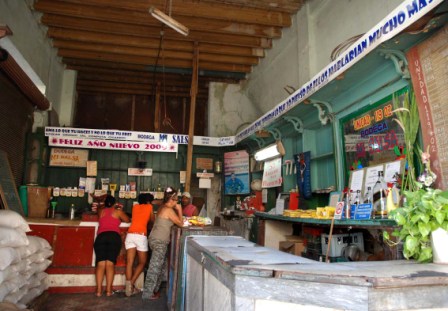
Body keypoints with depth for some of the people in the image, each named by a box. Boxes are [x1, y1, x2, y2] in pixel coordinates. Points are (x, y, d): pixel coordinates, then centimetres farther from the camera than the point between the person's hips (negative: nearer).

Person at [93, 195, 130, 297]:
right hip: (114, 237, -2)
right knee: (110, 263, -6)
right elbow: (128, 220, 28)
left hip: (101, 237, 2)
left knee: (100, 263, -3)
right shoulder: (118, 212, 14)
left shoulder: (101, 212, 21)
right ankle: (108, 290, -9)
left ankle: (99, 290, -8)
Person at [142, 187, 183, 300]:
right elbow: (180, 223, -9)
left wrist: (176, 210, 11)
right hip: (159, 241, -10)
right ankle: (147, 294, 5)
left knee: (162, 266, 18)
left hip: (156, 239, 10)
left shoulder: (162, 207, 11)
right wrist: (179, 210, -1)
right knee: (155, 267, -3)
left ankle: (154, 289, 27)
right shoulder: (169, 210, -15)